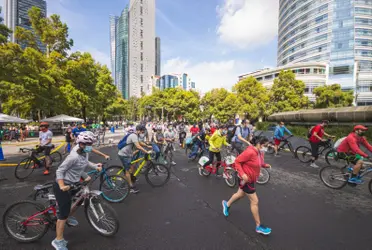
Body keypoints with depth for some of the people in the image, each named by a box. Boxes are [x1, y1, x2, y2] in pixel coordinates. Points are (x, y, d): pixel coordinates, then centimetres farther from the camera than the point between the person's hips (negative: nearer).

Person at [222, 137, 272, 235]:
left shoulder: (260, 153, -1)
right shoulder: (250, 152, -29)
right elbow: (237, 161, -24)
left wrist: (265, 165, -4)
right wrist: (242, 174, -31)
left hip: (251, 179, 9)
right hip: (246, 179, -9)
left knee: (240, 194, 27)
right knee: (255, 201, 1)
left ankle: (227, 204, 51)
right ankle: (258, 226, 18)